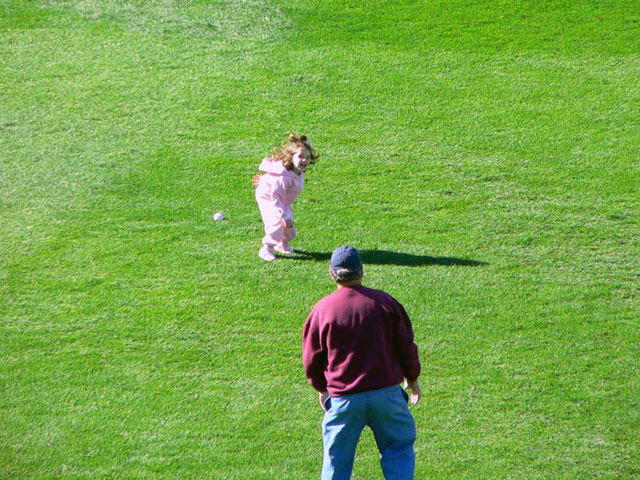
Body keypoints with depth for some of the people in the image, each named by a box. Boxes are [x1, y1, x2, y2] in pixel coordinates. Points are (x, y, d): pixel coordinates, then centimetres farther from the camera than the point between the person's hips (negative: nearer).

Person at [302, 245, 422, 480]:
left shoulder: (322, 309, -4)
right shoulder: (385, 302, -3)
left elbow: (312, 358, 4)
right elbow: (406, 346, 4)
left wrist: (321, 388, 21)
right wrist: (412, 378, 20)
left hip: (343, 398, 0)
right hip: (386, 393, 0)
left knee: (336, 459, 9)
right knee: (399, 446, 12)